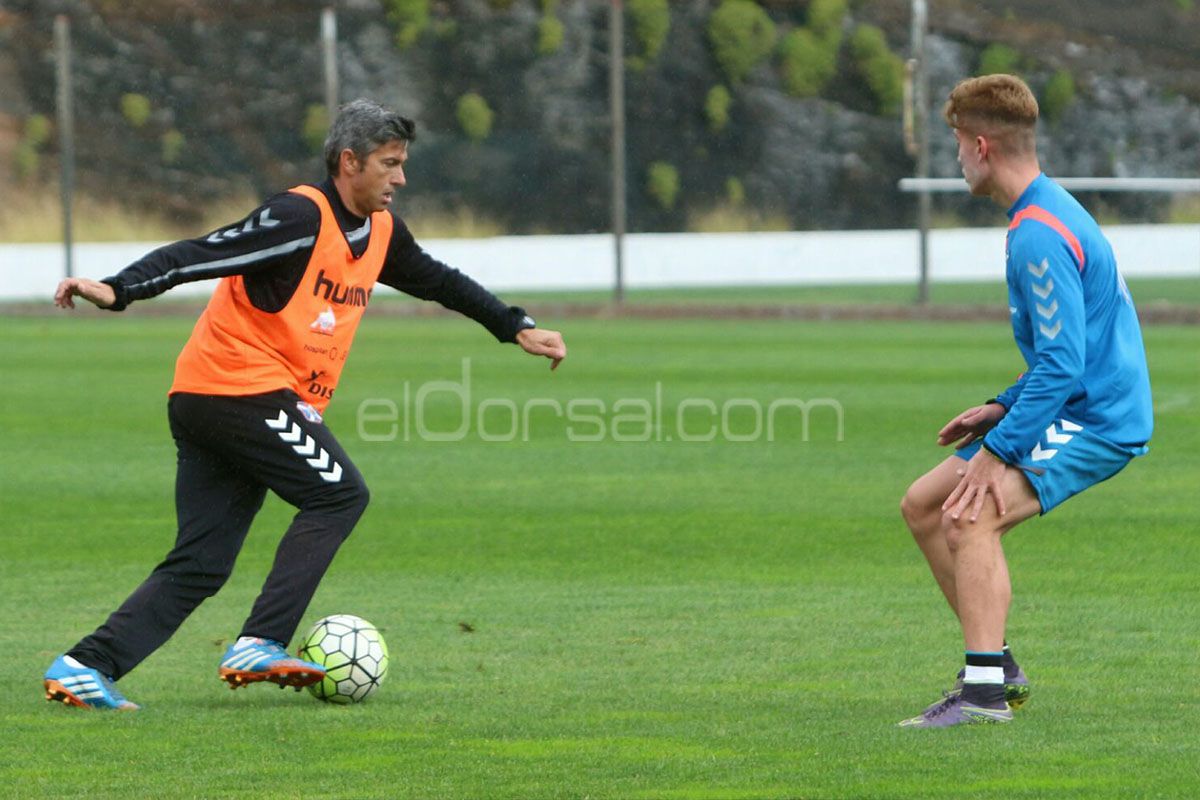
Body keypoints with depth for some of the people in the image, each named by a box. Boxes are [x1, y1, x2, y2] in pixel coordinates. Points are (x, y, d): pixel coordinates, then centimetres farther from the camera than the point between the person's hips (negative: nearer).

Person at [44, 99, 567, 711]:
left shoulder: (379, 231, 14)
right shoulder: (302, 218, -15)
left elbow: (437, 281, 31)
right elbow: (200, 254, -24)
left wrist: (515, 328, 32)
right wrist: (118, 291, -35)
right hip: (243, 386, -9)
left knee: (200, 566, 2)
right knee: (338, 495, -9)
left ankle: (84, 666, -4)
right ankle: (260, 645, -15)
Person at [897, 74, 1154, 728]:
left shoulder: (1039, 237, -20)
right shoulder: (1050, 212, 14)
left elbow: (1061, 363, -25)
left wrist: (999, 450, -22)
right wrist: (1004, 409, 14)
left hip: (1097, 421, -11)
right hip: (1071, 407, 11)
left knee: (971, 516, -27)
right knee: (923, 505, 10)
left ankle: (984, 692, -27)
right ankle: (997, 668, 14)